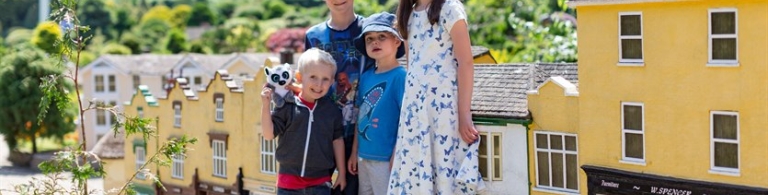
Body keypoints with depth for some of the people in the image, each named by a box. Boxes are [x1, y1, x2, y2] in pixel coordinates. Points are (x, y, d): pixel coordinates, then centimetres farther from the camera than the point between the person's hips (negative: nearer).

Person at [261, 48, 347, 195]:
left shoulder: (332, 110, -1)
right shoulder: (287, 105, -7)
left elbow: (337, 140, 7)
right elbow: (269, 134, -8)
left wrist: (342, 172, 9)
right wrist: (265, 106, -19)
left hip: (320, 181, 1)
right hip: (289, 179, -1)